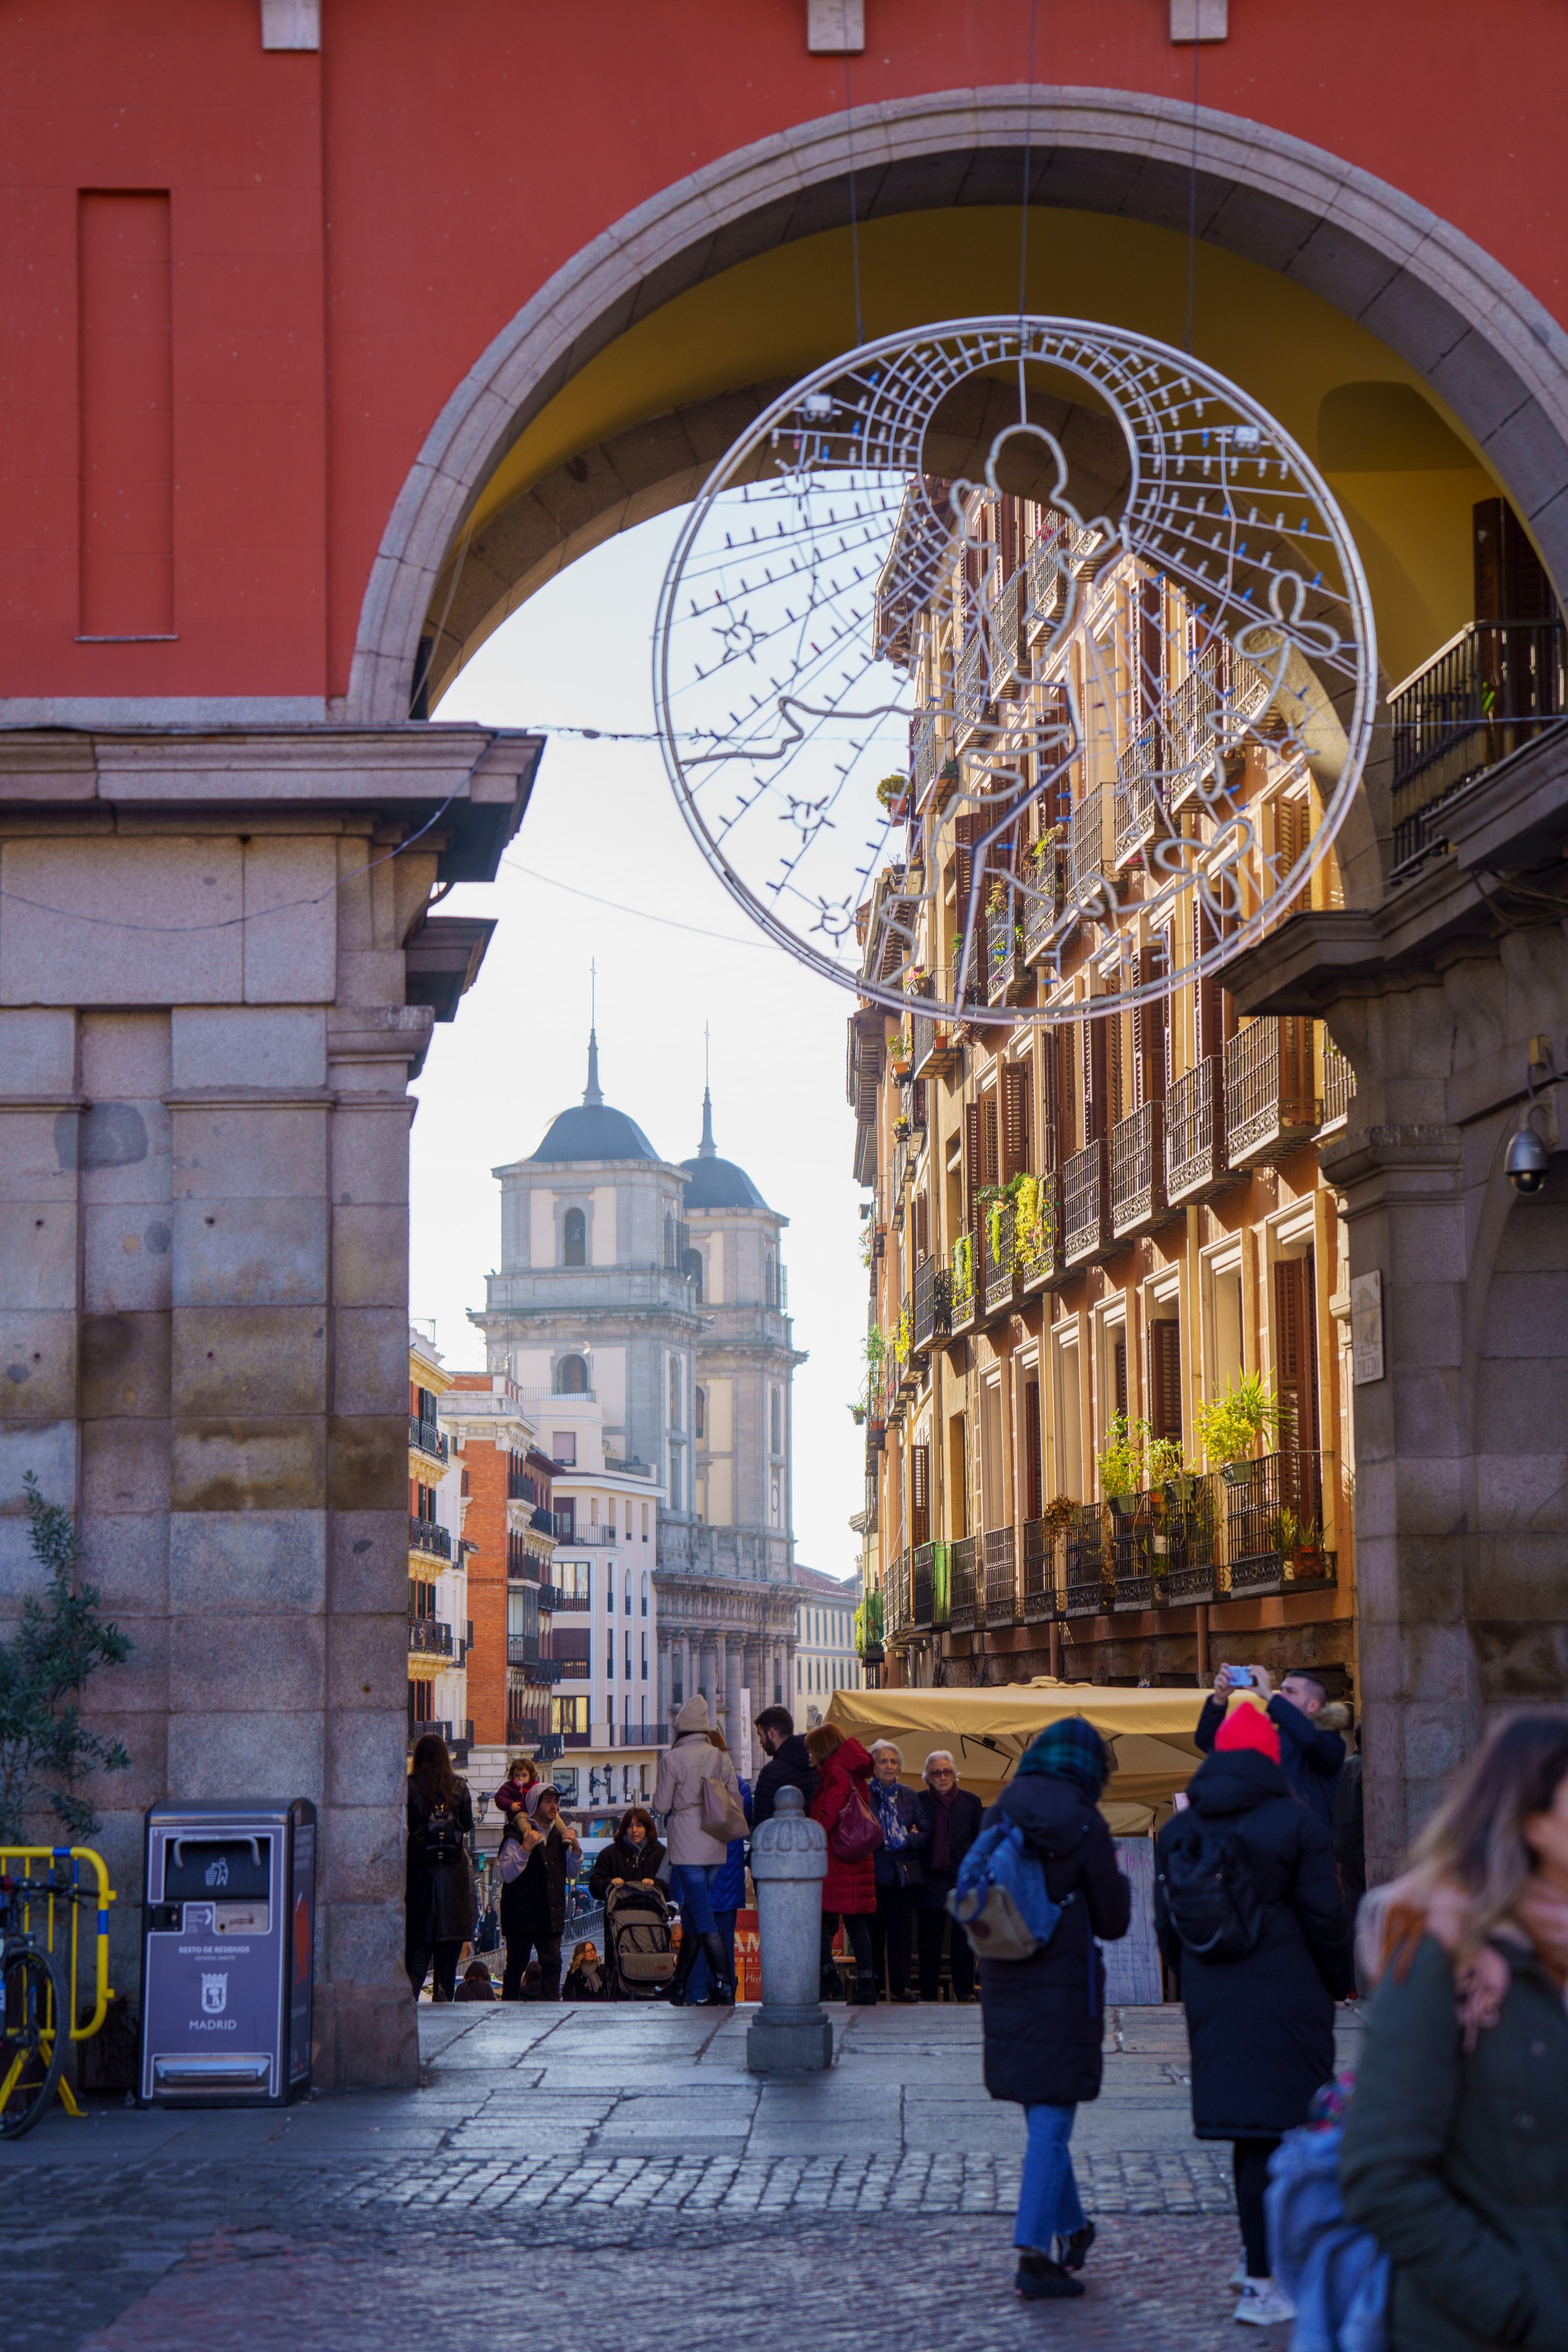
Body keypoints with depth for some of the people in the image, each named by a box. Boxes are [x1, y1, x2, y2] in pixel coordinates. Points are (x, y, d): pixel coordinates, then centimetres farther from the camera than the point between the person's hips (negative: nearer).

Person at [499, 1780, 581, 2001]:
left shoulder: (560, 1832, 11)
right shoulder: (517, 1832, -6)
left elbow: (573, 1873, 17)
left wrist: (575, 1848, 0)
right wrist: (526, 1848, -23)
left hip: (551, 1914, 4)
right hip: (522, 1914, -4)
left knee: (552, 1963, -4)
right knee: (516, 1965, 3)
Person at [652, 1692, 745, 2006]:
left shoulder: (672, 1759, -8)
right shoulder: (721, 1757, 6)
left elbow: (662, 1805, -4)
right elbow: (736, 1801, 7)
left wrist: (658, 1789, 16)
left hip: (687, 1847, -6)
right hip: (716, 1847, 6)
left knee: (703, 1921, -6)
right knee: (691, 1915, 15)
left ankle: (724, 1986, -14)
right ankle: (678, 1987, 22)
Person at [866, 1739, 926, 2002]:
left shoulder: (909, 1796, 13)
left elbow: (924, 1834, 11)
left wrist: (910, 1839, -9)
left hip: (904, 1872, 3)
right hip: (874, 1871, -3)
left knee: (901, 1930, 2)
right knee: (874, 1930, -1)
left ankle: (900, 1986, 5)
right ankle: (873, 1987, 6)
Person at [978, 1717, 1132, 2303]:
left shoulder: (998, 1816, 4)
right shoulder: (1084, 1825, -11)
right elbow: (1113, 1921, -3)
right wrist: (1115, 1882, 14)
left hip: (1004, 1987, 5)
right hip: (1063, 1986, -5)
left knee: (1043, 2116, 18)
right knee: (1052, 2120, -2)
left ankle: (1070, 2229, 30)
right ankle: (1034, 2252, -7)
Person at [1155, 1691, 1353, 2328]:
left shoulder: (1177, 1831, 6)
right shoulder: (1294, 1824, -8)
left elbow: (1168, 1926, 11)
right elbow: (1325, 1918, -8)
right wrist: (1342, 1982, 6)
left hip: (1214, 2005, 5)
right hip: (1286, 2002, -5)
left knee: (1249, 2129, 17)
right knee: (1280, 2131, -2)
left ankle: (1260, 2255, 27)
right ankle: (1263, 2280, -4)